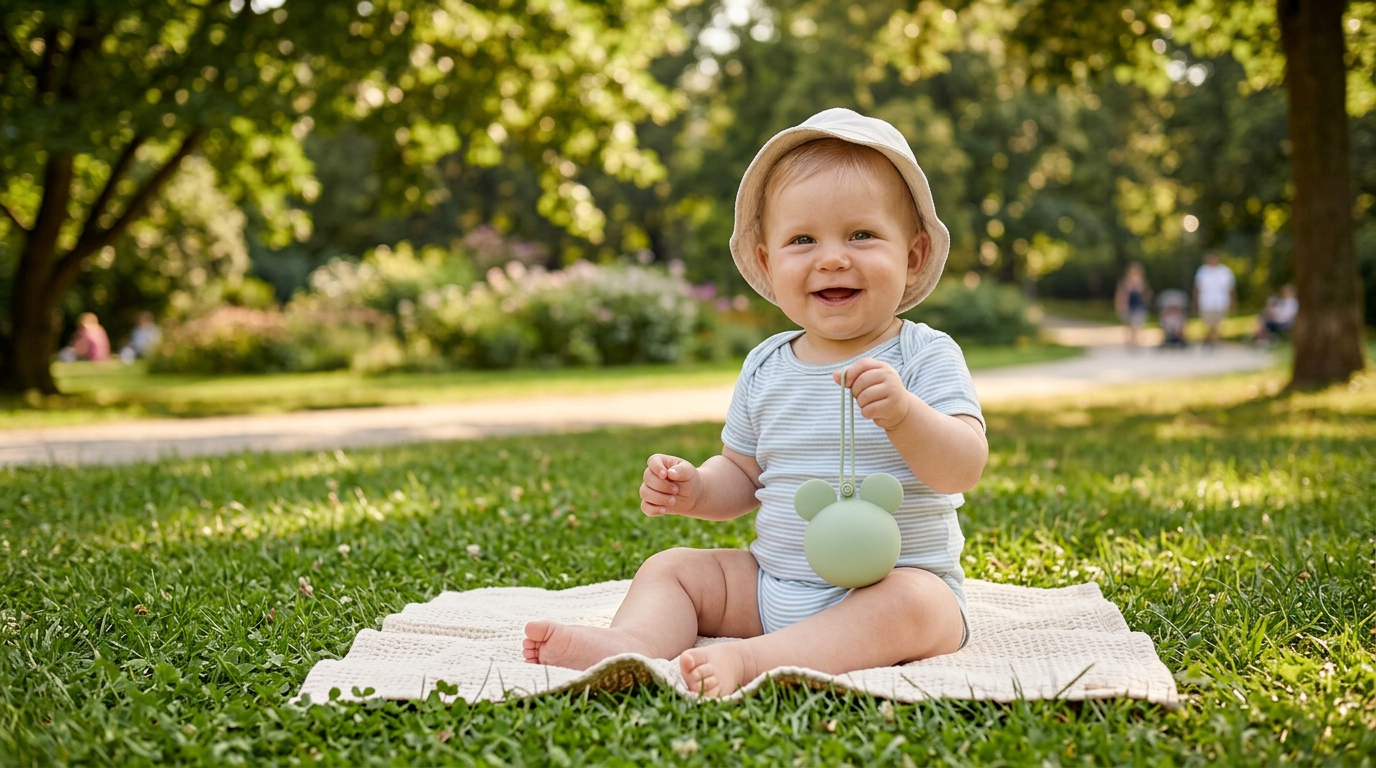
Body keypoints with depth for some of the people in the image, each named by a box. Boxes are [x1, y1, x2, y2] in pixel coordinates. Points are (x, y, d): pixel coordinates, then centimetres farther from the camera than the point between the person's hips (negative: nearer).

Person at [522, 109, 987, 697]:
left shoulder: (925, 357, -9)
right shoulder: (766, 369, 6)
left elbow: (963, 470, -20)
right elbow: (741, 476, 15)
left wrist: (902, 412, -37)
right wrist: (694, 489, -7)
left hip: (890, 586, -5)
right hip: (770, 583, 5)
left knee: (917, 605, -34)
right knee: (672, 568, 0)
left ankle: (751, 658, -42)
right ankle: (632, 642, -28)